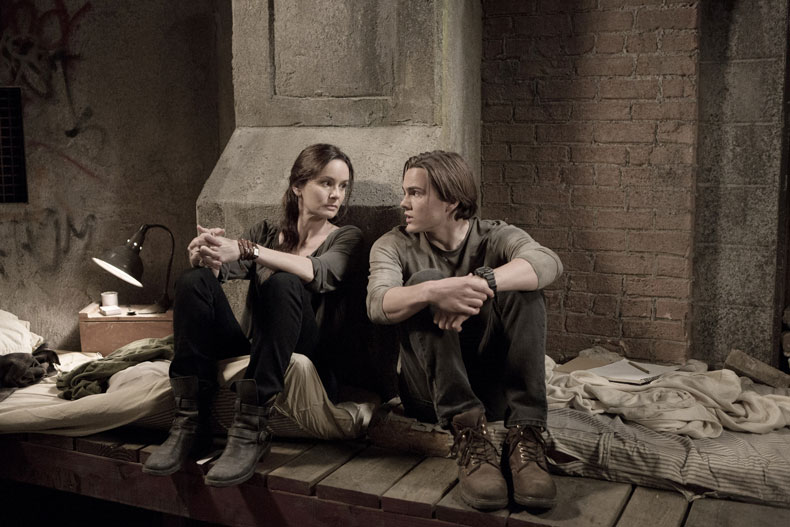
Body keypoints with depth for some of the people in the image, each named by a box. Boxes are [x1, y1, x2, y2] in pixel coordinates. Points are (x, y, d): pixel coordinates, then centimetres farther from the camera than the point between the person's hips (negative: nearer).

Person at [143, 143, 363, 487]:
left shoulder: (346, 238, 7)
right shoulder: (266, 233, 17)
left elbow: (319, 274, -17)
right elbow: (222, 270, -2)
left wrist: (246, 250, -30)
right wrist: (205, 254, -27)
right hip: (249, 352, 3)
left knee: (283, 284, -30)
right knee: (194, 281, -19)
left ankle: (251, 432, -37)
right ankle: (190, 424, -24)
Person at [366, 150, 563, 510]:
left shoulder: (495, 237, 2)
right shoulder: (393, 246, 4)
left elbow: (549, 263, -22)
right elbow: (378, 305, -19)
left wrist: (480, 283, -39)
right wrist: (434, 292, -40)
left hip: (492, 387, 0)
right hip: (430, 393, 0)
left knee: (520, 287, -21)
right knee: (425, 281, -23)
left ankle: (525, 438, -31)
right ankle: (470, 436, -35)